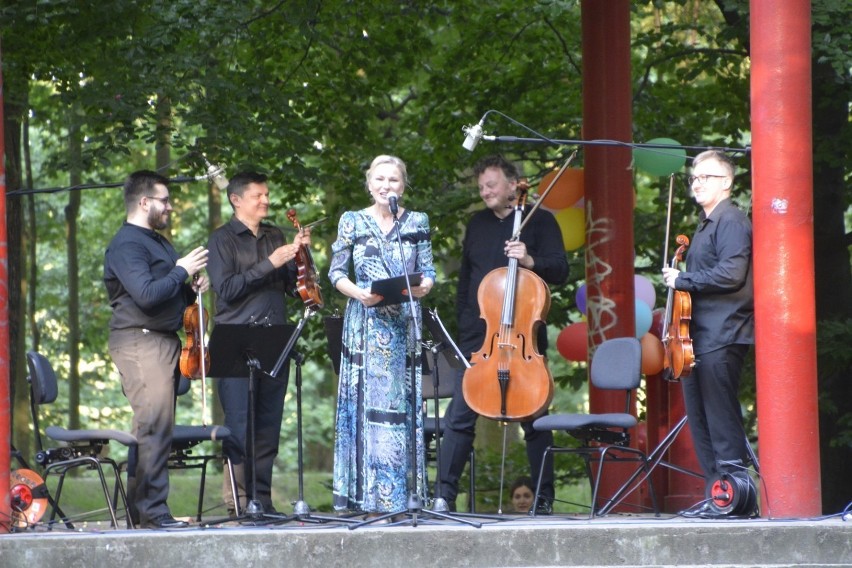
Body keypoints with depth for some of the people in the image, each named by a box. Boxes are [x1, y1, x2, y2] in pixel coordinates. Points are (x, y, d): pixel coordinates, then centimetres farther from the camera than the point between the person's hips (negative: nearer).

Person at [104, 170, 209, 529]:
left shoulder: (156, 241, 22)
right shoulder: (127, 245, -11)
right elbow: (147, 295, -23)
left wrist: (191, 290, 9)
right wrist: (182, 271, -13)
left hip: (164, 341, 10)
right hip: (140, 341, -10)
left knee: (153, 428, 10)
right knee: (155, 426, -15)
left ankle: (139, 508, 13)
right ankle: (152, 510, -16)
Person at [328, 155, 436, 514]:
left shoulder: (417, 223, 10)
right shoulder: (352, 222, 6)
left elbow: (428, 275, 9)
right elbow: (336, 273, 4)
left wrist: (416, 288, -13)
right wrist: (360, 294, -13)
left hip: (404, 325, 1)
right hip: (364, 325, -1)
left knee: (403, 403, -1)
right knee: (365, 404, -4)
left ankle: (403, 496, 1)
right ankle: (366, 496, -2)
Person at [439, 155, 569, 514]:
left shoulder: (539, 221, 2)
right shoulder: (478, 225, 17)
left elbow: (559, 271, -4)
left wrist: (530, 260, -22)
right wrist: (464, 322, 15)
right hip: (478, 336, 4)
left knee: (534, 420, 1)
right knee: (459, 417, -4)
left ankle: (545, 498, 7)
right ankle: (445, 495, -3)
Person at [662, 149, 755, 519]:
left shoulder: (731, 222, -9)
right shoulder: (706, 225, 22)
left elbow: (731, 274, -21)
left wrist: (682, 280, -12)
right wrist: (678, 280, 8)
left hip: (721, 337, -10)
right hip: (699, 336, 10)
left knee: (721, 419, -10)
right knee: (700, 420, 10)